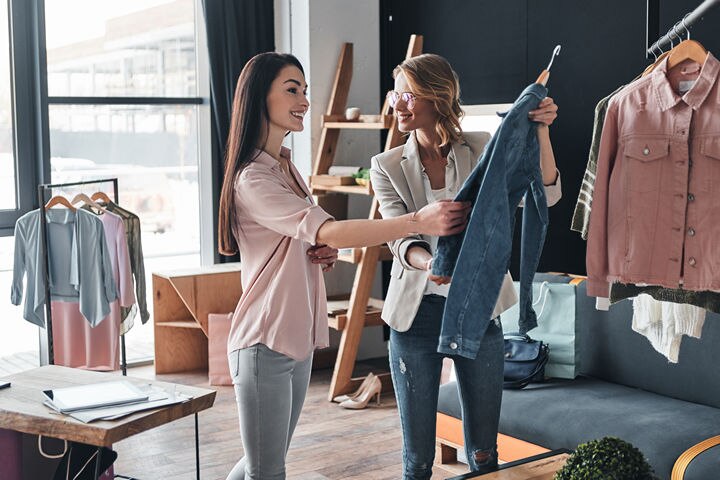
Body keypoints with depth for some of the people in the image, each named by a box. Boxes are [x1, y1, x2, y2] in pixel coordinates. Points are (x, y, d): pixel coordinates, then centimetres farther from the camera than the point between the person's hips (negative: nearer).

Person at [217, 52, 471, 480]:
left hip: (298, 341, 9)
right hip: (264, 344, -9)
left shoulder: (287, 168, 12)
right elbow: (329, 231, -30)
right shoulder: (252, 179, -18)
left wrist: (325, 255, -2)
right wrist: (417, 221, -38)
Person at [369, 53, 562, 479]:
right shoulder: (388, 167, 0)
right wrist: (428, 263, -36)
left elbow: (544, 195, -9)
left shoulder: (482, 149, 0)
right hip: (418, 312, 0)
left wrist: (540, 131, -23)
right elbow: (401, 240, -13)